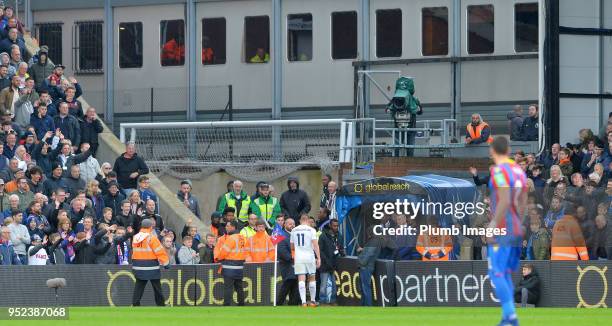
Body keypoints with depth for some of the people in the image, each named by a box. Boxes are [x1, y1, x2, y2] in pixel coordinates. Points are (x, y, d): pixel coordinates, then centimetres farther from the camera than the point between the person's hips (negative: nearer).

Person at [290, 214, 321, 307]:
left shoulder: (294, 230, 7)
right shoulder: (311, 230, -3)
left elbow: (292, 247, 17)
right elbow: (315, 245, -11)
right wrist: (318, 258, -9)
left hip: (298, 258, 2)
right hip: (310, 257, -2)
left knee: (301, 279, -3)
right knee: (312, 278, 12)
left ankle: (303, 302, -14)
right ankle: (312, 301, 18)